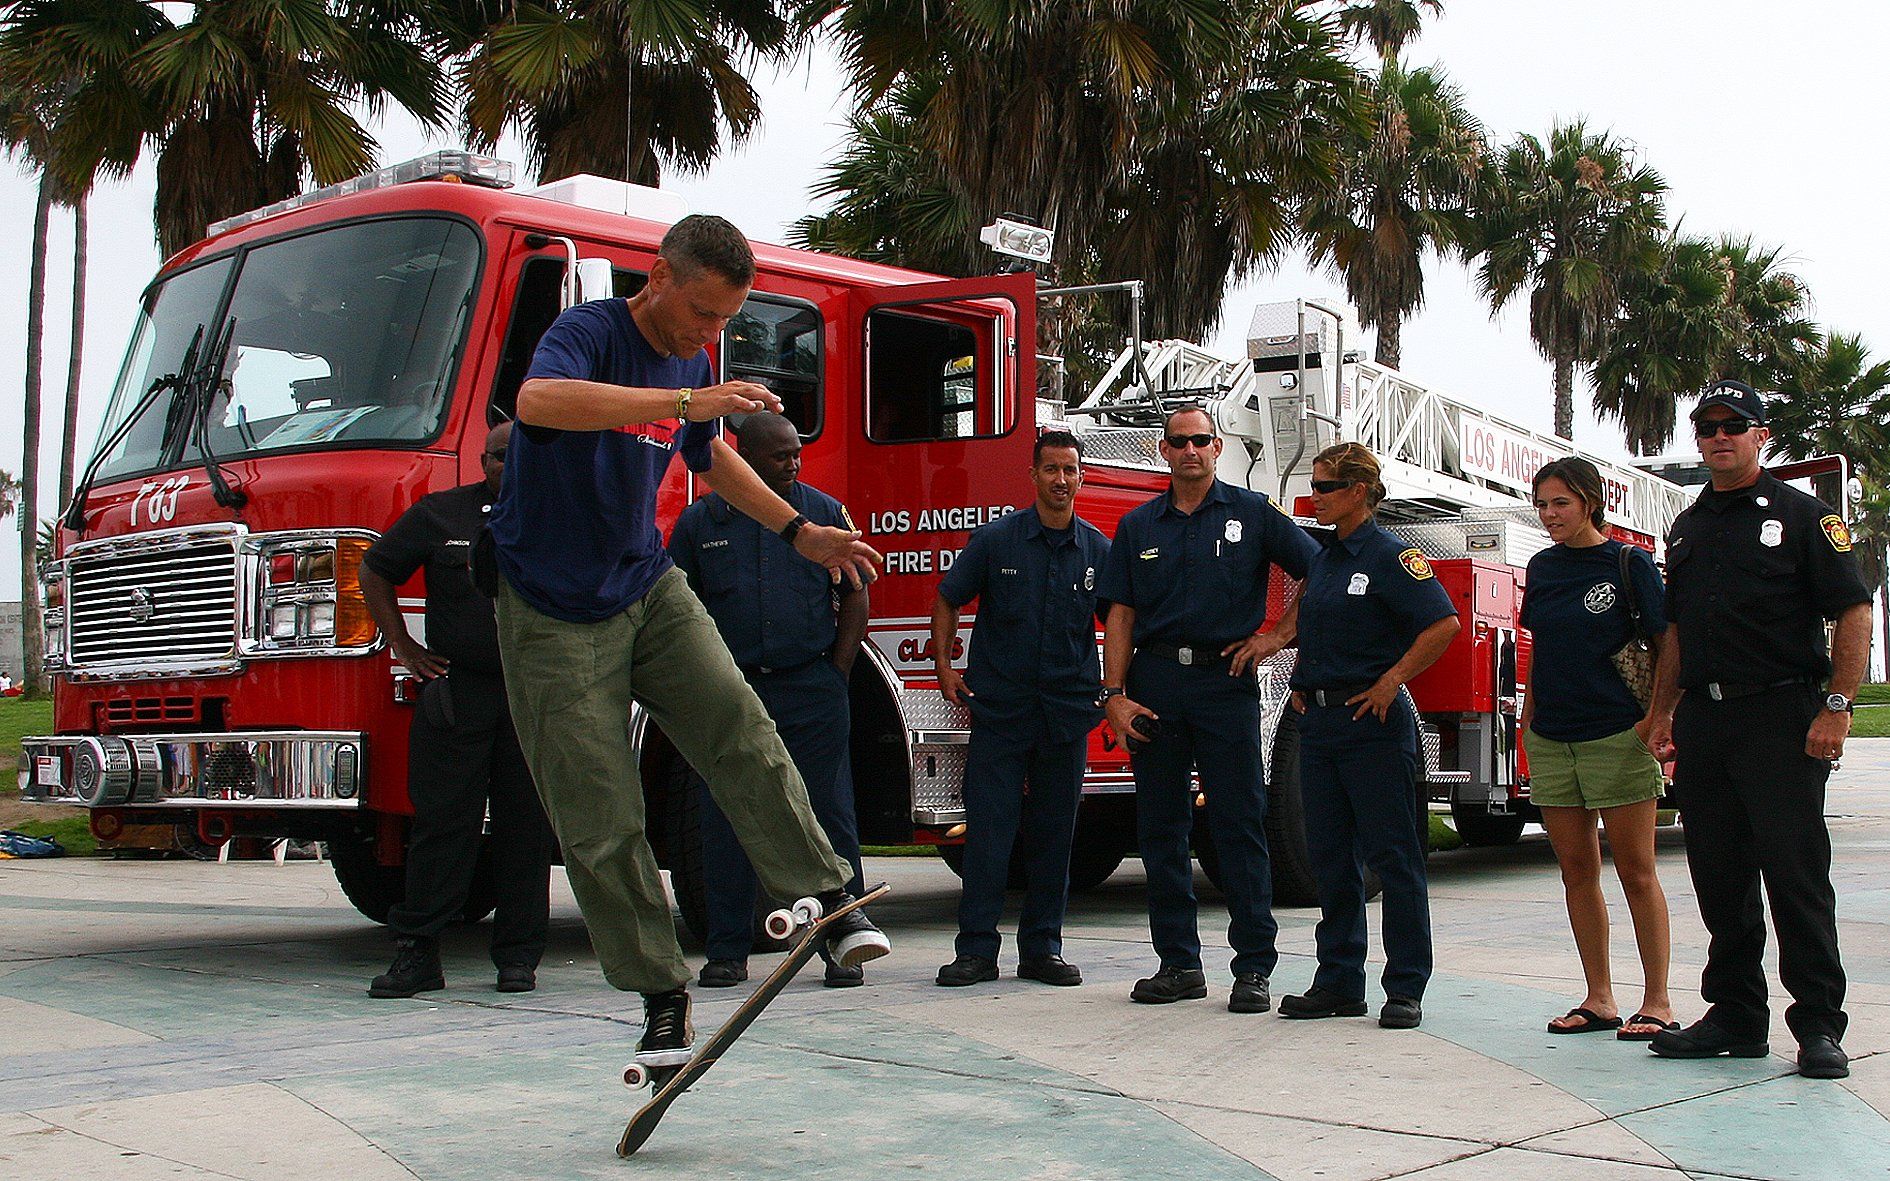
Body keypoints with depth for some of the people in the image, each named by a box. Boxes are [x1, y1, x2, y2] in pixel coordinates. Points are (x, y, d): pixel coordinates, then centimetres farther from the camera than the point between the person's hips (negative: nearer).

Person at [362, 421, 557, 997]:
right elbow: (375, 571, 13)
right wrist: (403, 646, 6)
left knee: (526, 827, 3)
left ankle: (518, 955, 9)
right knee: (441, 821, -1)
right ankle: (417, 952, 4)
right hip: (456, 688, 0)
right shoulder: (440, 514, 6)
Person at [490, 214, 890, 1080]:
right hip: (556, 616, -5)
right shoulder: (588, 333, -16)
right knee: (600, 824, -4)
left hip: (651, 591, 6)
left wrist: (799, 532, 23)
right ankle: (660, 993, 5)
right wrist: (684, 402, -46)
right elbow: (537, 400, -41)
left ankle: (826, 896, -14)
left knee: (739, 730, -18)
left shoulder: (693, 361, 6)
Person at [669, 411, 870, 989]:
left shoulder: (825, 512, 6)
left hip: (812, 691, 0)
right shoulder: (700, 522, 6)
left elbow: (854, 595, 7)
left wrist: (836, 676, 0)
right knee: (725, 825, 2)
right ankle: (728, 951, 11)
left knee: (830, 818, 1)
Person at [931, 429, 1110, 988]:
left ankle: (1042, 948, 16)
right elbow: (948, 601, 8)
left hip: (1068, 712, 2)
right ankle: (976, 949, 2)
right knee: (989, 827, -3)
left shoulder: (1098, 549, 5)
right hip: (999, 707, -2)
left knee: (1053, 834, 7)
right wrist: (943, 665, -2)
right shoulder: (995, 539, 0)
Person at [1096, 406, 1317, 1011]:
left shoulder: (1252, 513, 4)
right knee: (1160, 828, 5)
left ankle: (1254, 967, 1)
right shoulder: (1138, 525, 11)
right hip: (1156, 683, 3)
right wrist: (1115, 695, -1)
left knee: (1239, 827, -3)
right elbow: (1121, 616, 7)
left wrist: (1277, 637, -1)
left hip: (1225, 682, -3)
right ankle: (1178, 964, 14)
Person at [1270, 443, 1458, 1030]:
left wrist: (1392, 682, -16)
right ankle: (1338, 982, 16)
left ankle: (1406, 987, 4)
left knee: (1393, 855, -2)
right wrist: (1302, 685, 12)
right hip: (1319, 721, 8)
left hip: (1373, 722, -8)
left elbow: (1443, 624, -17)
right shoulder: (1324, 559, 15)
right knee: (1330, 856, 10)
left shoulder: (1390, 556, -9)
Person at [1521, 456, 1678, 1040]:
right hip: (1550, 741, 5)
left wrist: (1657, 717, -14)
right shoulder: (1543, 568, 11)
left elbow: (1667, 646, -4)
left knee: (1635, 871, -1)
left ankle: (1657, 1001, 5)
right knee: (1576, 870, 6)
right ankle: (1598, 1000, 13)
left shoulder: (1629, 563, -4)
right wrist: (1527, 723, 14)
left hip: (1617, 738, -5)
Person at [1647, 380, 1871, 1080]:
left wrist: (1836, 706, -14)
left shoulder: (1801, 515, 0)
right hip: (1703, 720, 6)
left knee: (1795, 873, -6)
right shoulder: (1686, 528, 17)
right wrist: (1663, 714, 13)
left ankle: (1819, 1024, 1)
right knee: (1720, 877, 8)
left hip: (1781, 716, -6)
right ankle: (1735, 1016, 16)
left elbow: (1854, 613, -6)